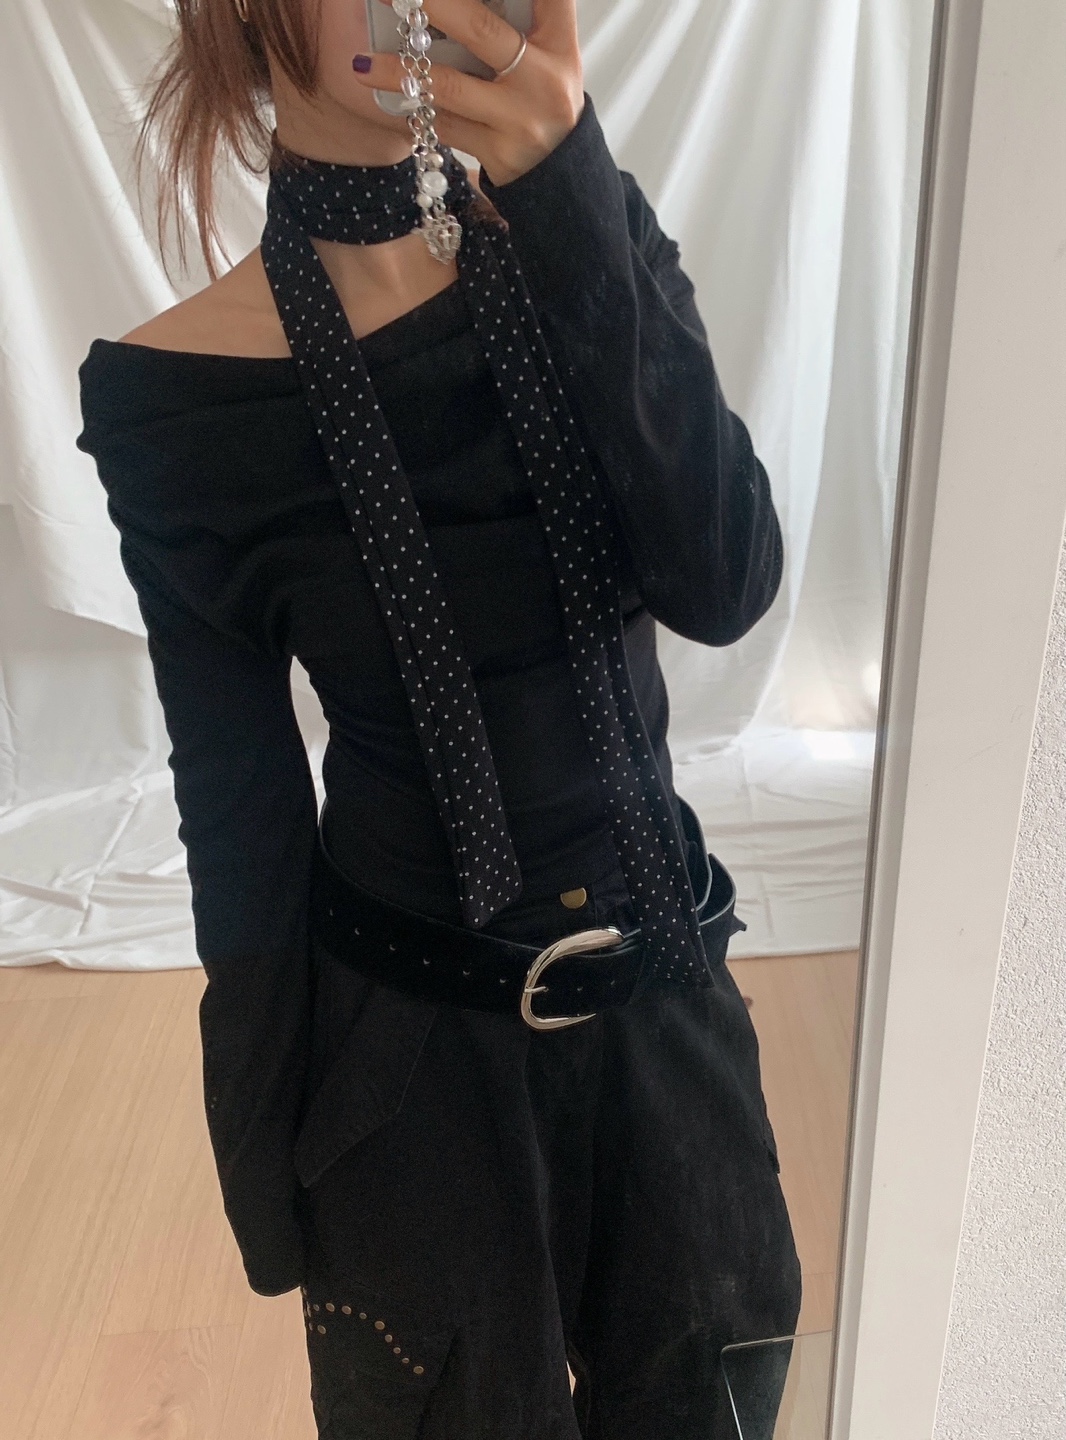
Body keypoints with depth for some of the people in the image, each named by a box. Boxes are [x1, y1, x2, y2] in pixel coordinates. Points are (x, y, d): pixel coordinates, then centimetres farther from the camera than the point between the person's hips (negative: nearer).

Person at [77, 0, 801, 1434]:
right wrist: (265, 1160, 0)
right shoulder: (170, 394, -15)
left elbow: (725, 589, -20)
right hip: (407, 1030, -2)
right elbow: (241, 808, -9)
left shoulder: (582, 236, -7)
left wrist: (573, 201, -30)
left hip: (659, 973, 3)